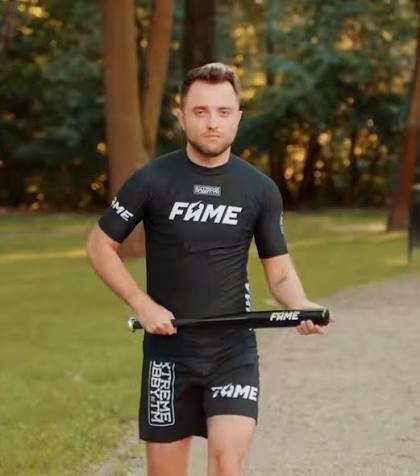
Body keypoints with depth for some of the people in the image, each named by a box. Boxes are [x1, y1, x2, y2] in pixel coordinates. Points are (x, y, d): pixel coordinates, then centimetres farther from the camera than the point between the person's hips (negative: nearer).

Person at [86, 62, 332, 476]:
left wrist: (301, 306, -16)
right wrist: (142, 304, -8)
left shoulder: (260, 190, 0)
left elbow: (279, 271, 6)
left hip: (234, 352, 0)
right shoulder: (151, 181, -5)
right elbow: (99, 245, 4)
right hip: (168, 350, 0)